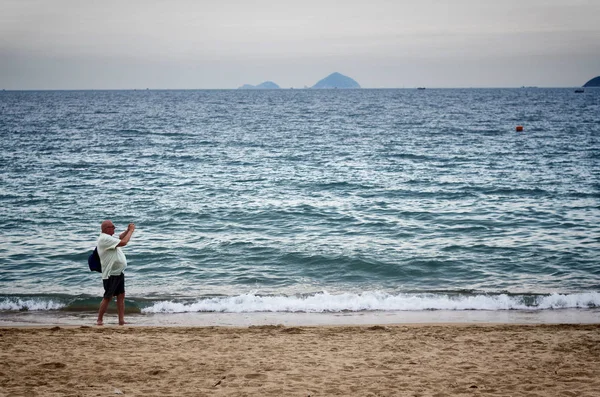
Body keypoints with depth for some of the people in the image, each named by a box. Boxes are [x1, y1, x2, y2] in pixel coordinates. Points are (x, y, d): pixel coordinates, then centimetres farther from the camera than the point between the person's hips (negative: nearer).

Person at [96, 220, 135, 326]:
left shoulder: (108, 238, 15)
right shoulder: (104, 239, -18)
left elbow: (120, 237, 31)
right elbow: (123, 242, -24)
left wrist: (128, 230, 13)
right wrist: (131, 231, -12)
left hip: (118, 273, 10)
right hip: (110, 274, -10)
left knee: (121, 296, 6)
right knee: (108, 298, -5)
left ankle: (121, 320, 7)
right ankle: (99, 320, 3)